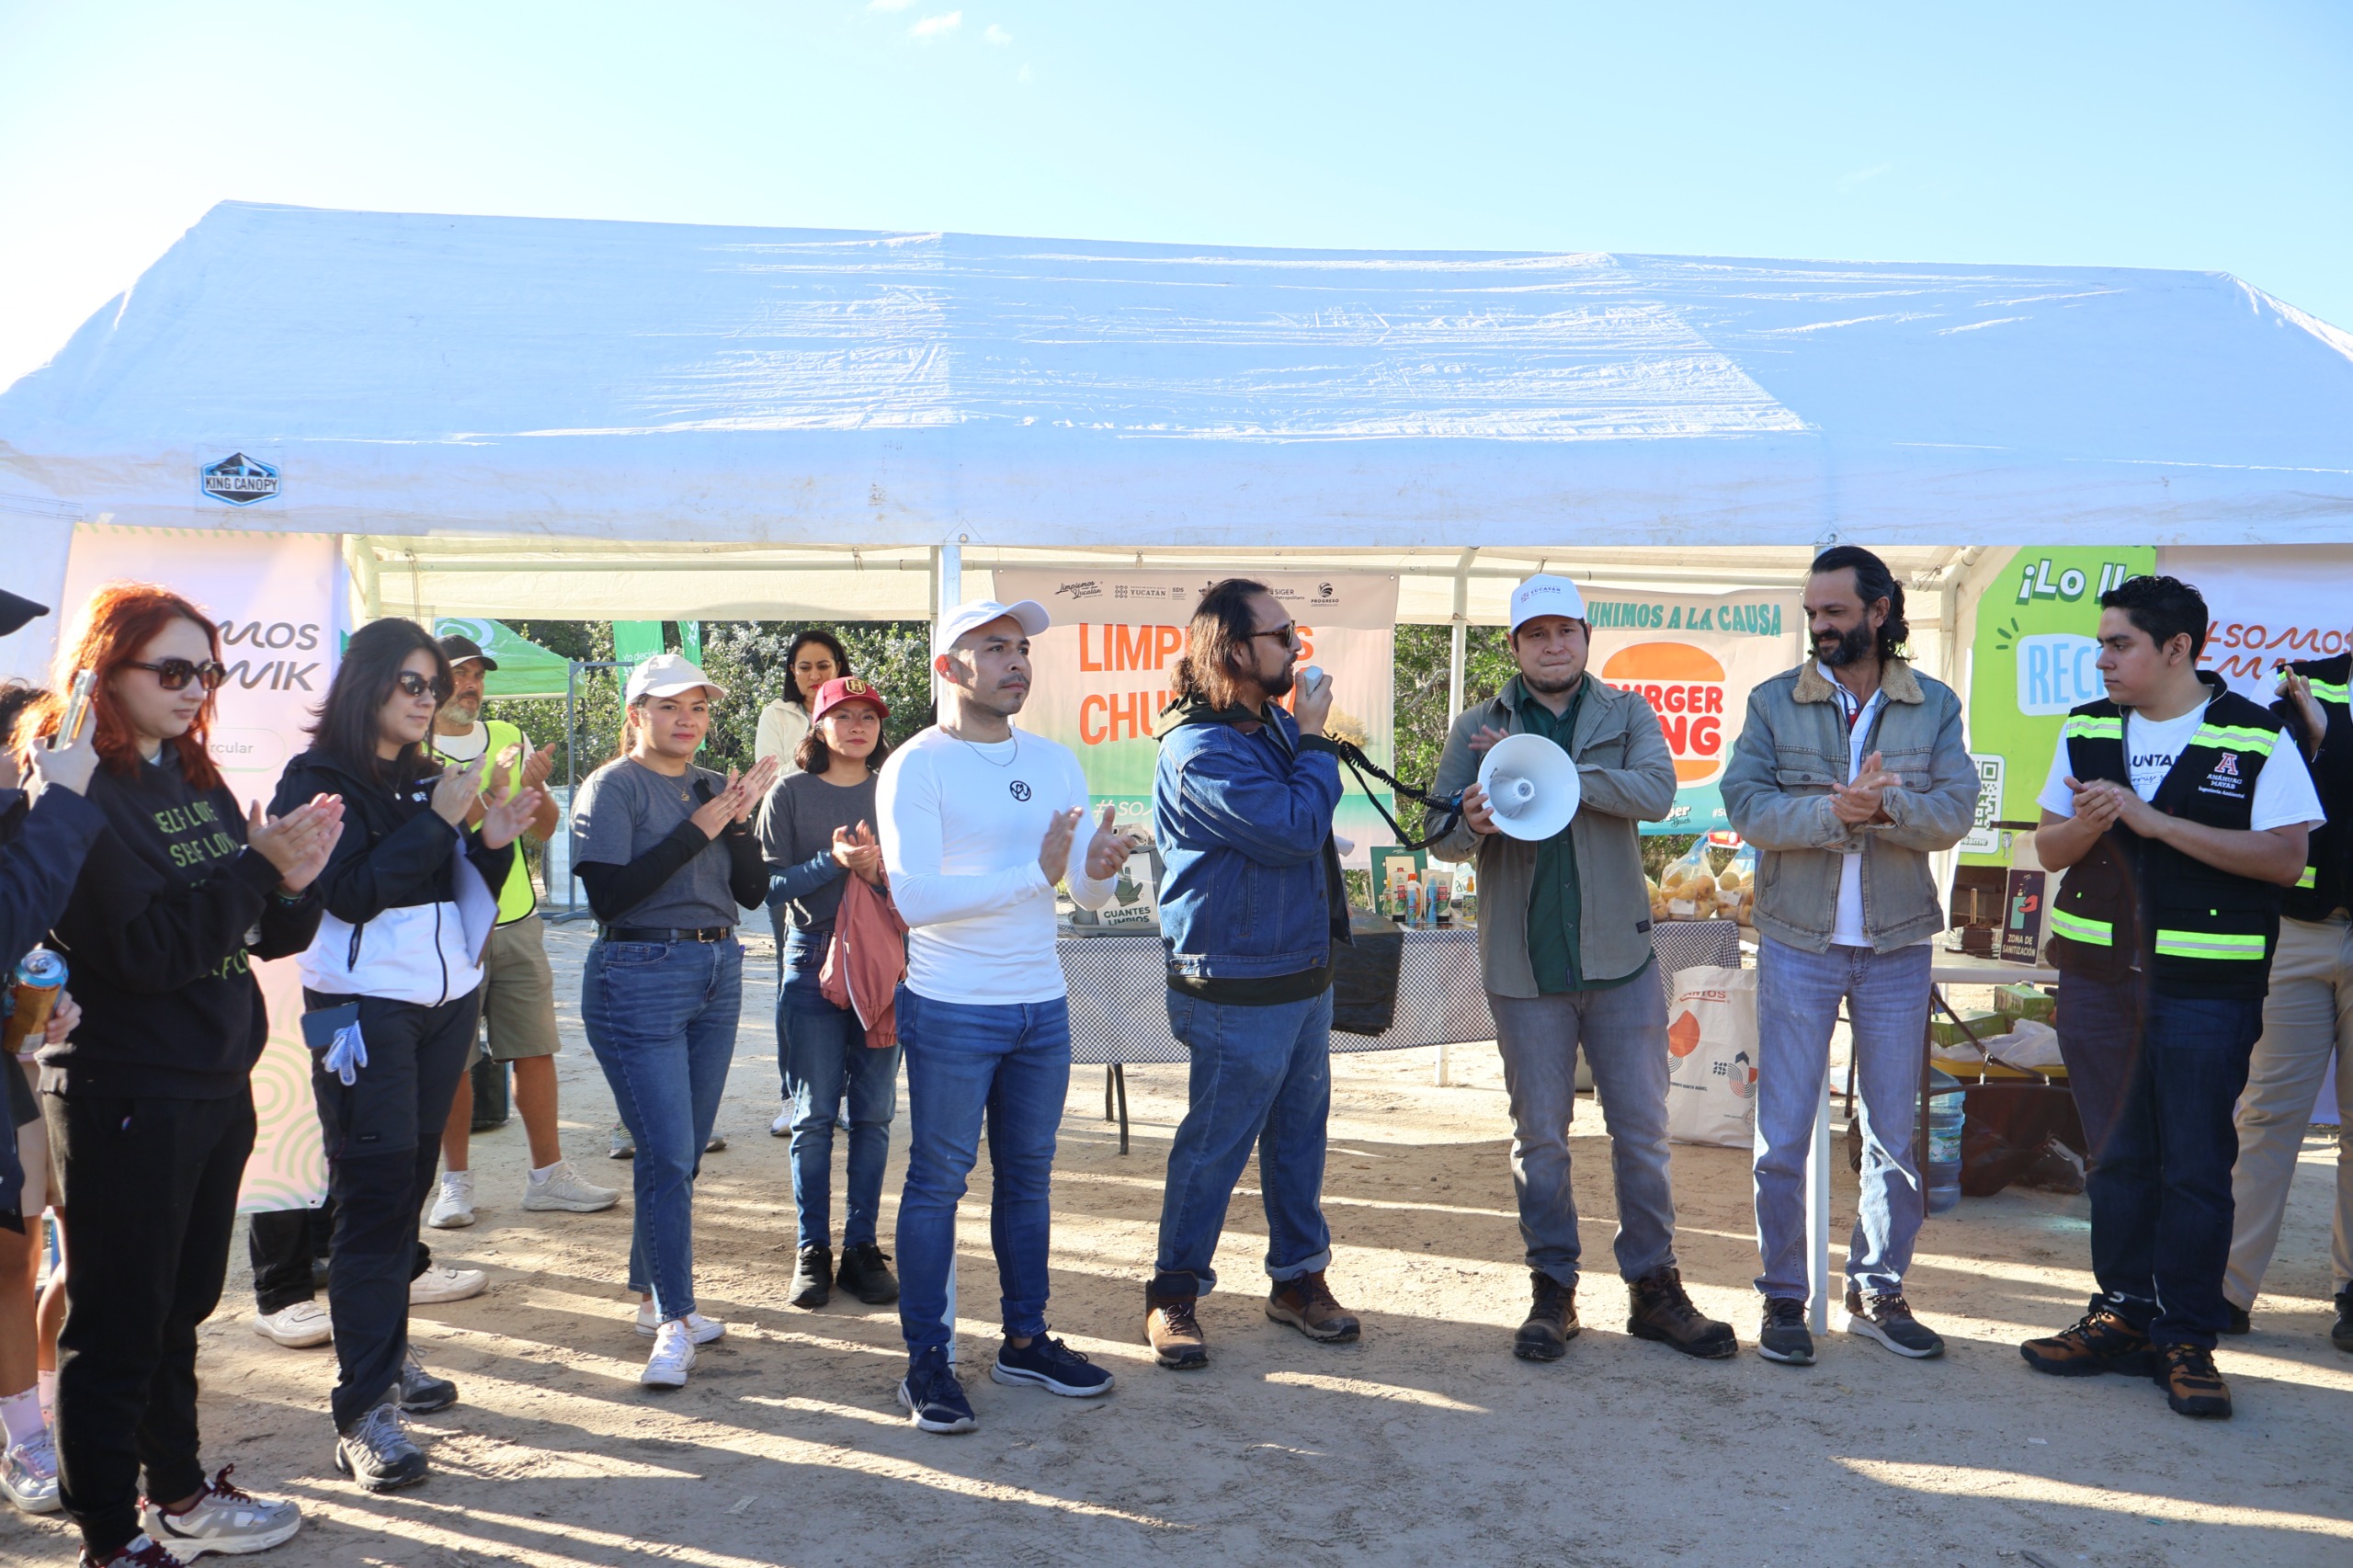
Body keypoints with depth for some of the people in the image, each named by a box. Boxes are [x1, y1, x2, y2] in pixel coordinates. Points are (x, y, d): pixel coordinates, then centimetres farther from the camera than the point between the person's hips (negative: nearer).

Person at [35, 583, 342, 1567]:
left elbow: (267, 937, 9)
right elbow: (145, 948, -22)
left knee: (182, 1307, 20)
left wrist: (293, 880, -11)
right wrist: (257, 865, -26)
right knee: (118, 1325, 4)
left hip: (217, 1085, 8)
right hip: (125, 1097, -8)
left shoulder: (194, 781, 10)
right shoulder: (79, 795, -13)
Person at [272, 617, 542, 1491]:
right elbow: (351, 893, -18)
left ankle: (386, 1352, 24)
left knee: (409, 1184, 11)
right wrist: (439, 822, -19)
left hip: (445, 1004, 6)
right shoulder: (318, 780, -6)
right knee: (374, 1197, -8)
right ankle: (363, 1412, -5)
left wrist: (493, 839, -6)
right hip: (365, 1009, -6)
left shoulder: (429, 781, 11)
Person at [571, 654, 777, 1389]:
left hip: (718, 975, 7)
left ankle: (653, 1295, 27)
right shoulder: (614, 787, -6)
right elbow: (608, 893, -18)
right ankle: (673, 1322, -2)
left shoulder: (712, 786, 12)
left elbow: (753, 893, 7)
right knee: (667, 1155, -9)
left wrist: (739, 822, -9)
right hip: (639, 978, -6)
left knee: (684, 1153, 13)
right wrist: (698, 830, -18)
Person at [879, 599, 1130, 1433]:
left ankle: (1025, 1340, 27)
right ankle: (926, 1360, 14)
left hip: (1042, 1006, 6)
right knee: (938, 1179, 3)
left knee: (1029, 1177, 14)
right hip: (952, 1011, -5)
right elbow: (916, 897, -21)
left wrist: (1098, 868, -20)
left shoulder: (1055, 761, 7)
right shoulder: (917, 765, -10)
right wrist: (1036, 872, -24)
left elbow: (1090, 894, 4)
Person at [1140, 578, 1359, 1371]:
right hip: (1238, 988, -9)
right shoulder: (1201, 750, -20)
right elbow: (1292, 831, -25)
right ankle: (1174, 1292, 17)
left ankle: (1298, 1275, 29)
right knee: (1214, 1143, 2)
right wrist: (1315, 742, -15)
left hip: (1304, 971, 9)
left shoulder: (1274, 724, 10)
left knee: (1300, 1129, 16)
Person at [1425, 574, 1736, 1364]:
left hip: (1619, 957, 1)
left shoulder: (1626, 713, 4)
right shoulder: (1477, 728, 4)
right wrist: (1473, 824, -25)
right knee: (1540, 1136, 8)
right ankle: (1552, 1291, 21)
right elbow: (1439, 833, -1)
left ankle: (1653, 1288, 21)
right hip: (1524, 966, 0)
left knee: (1642, 1129, 7)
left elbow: (1656, 792, -14)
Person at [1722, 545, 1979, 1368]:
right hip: (1798, 944, -1)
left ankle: (1878, 1293, 27)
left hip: (1896, 949, 2)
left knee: (1894, 1132, 11)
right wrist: (1834, 811, -26)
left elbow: (1955, 811, -9)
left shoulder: (1935, 706, 3)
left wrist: (1888, 805, -28)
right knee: (1783, 1136, 3)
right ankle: (1783, 1300, 16)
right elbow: (1744, 804, -12)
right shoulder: (1774, 701, 0)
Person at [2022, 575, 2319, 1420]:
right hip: (2098, 975, 4)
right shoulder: (2085, 731, 9)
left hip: (2206, 985, -4)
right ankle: (2122, 1314, 23)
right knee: (2116, 1154, 11)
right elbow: (2048, 848, 11)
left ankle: (2187, 1339, 12)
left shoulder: (2257, 738, -4)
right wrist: (2084, 825, -13)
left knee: (2194, 1166, 1)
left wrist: (2155, 820, -18)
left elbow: (2285, 857, -12)